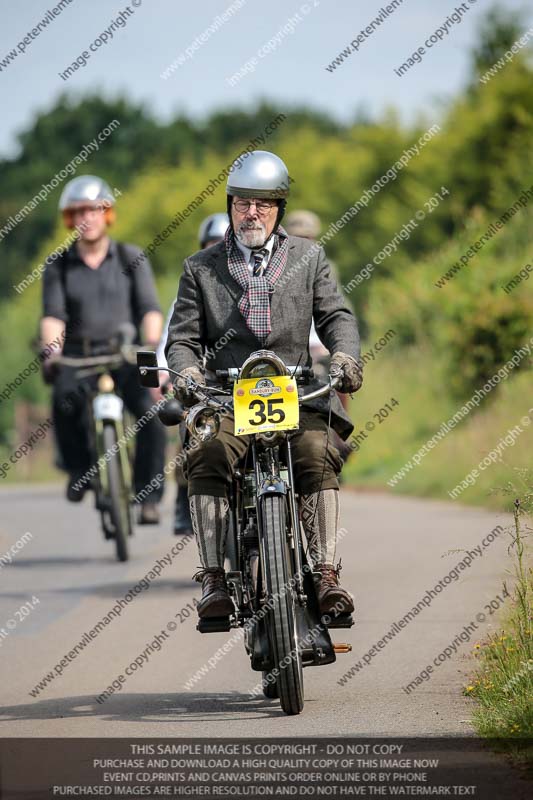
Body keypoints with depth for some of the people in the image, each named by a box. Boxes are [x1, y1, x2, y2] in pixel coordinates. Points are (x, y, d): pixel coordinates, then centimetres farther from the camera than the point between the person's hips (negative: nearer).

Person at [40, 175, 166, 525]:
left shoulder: (131, 258, 7)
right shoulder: (59, 267, 9)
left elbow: (150, 309, -1)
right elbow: (53, 316, -3)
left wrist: (152, 345, -20)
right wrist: (52, 352, -23)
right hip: (78, 356, 0)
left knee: (151, 410, -27)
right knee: (65, 400, -34)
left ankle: (148, 497, -18)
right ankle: (79, 467, -10)